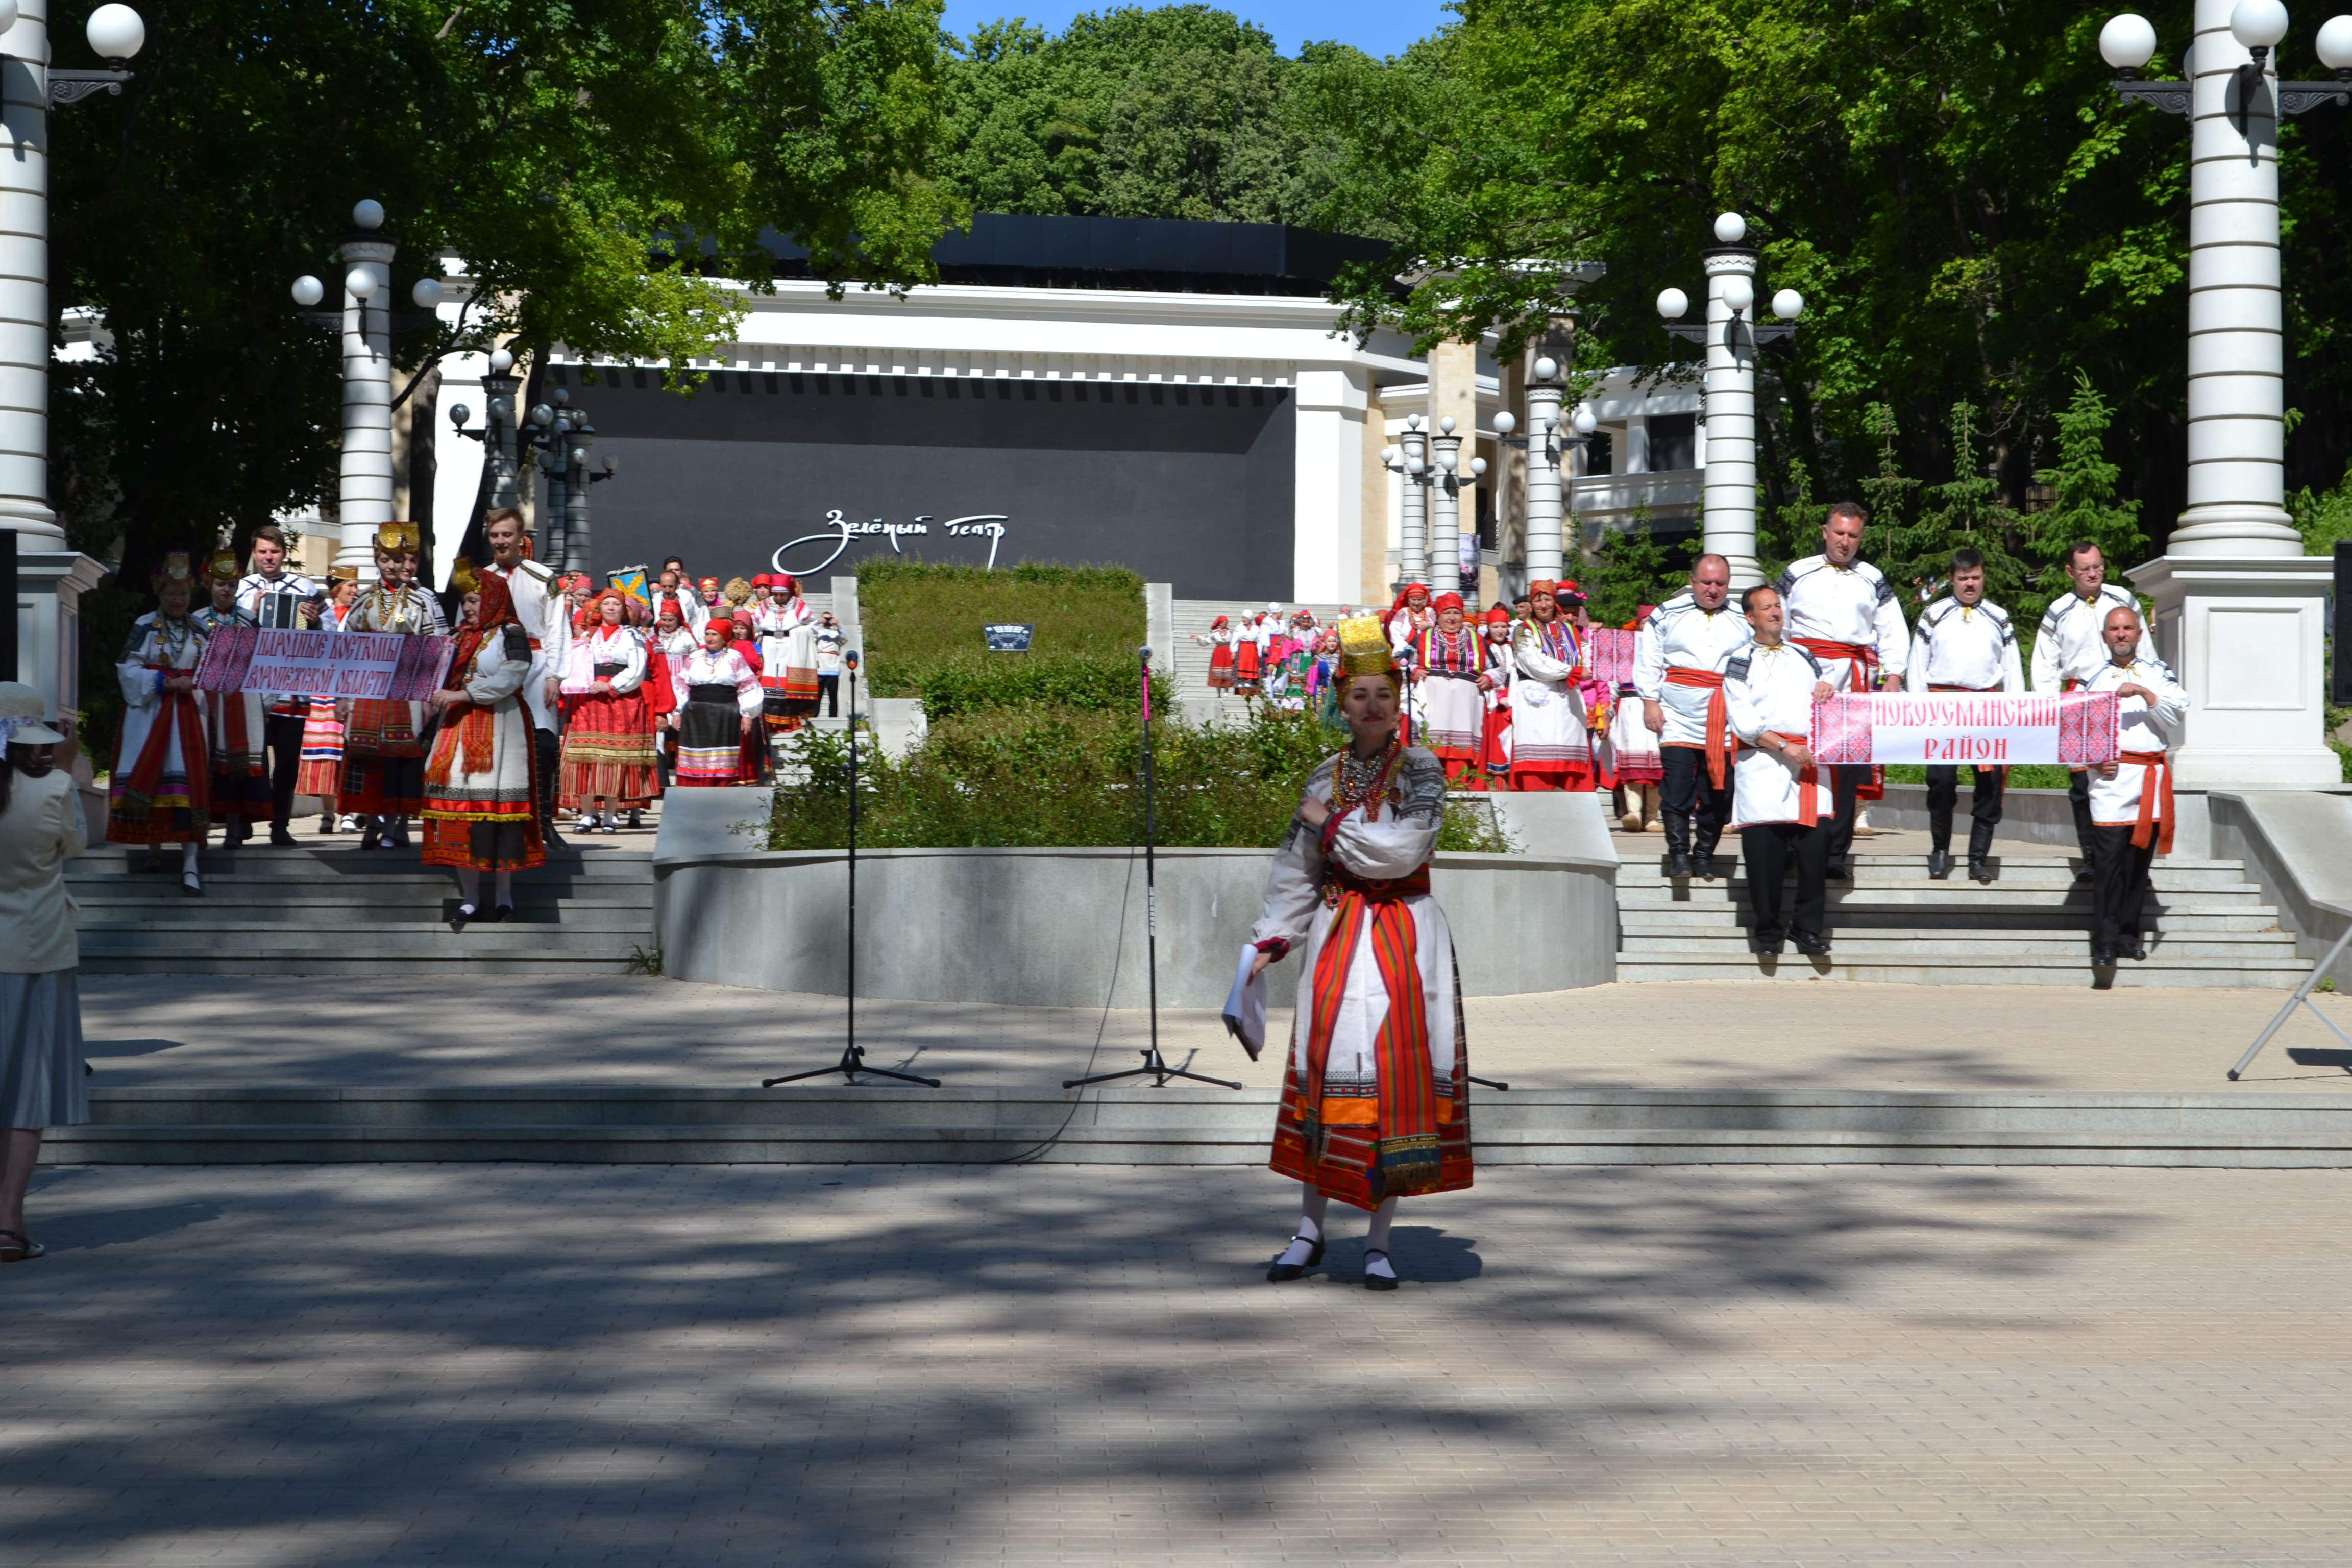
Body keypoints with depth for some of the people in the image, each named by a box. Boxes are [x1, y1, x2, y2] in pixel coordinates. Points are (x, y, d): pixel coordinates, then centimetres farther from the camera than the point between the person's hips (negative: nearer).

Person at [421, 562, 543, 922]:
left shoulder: (510, 634, -3)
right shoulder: (462, 637, 20)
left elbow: (507, 681, -15)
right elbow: (449, 679, 25)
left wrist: (458, 696, -18)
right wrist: (436, 697, 4)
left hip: (498, 731, -7)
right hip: (459, 729, 7)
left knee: (497, 810, -9)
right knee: (459, 807, -1)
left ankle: (504, 897, -1)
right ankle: (470, 898, 3)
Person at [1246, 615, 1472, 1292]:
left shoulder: (1421, 771, -2)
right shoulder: (1325, 776, 8)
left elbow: (1401, 849, -17)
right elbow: (1295, 869, 10)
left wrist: (1333, 822, -8)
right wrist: (1272, 940, 3)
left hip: (1404, 933, -3)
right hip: (1337, 932, 3)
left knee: (1398, 1074, -3)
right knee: (1327, 1070, 2)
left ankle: (1380, 1243, 5)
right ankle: (1310, 1232, 12)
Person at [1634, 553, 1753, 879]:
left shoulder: (1744, 620, 10)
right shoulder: (1667, 615, 6)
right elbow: (1649, 662, 7)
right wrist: (1650, 702, -1)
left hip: (1727, 724, 2)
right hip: (1678, 718, -2)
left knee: (1718, 791, 2)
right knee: (1677, 787, -9)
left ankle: (1704, 855, 14)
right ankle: (1679, 853, -1)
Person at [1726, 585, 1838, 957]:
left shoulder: (1805, 657, 22)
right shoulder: (1740, 664, 8)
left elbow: (1823, 708, 30)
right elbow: (1744, 723, -2)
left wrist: (1827, 691, 6)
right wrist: (1785, 747, -11)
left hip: (1808, 763, 3)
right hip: (1762, 764, -3)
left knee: (1815, 846, -7)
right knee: (1764, 853, -7)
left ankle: (1809, 928, 2)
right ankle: (1769, 931, 3)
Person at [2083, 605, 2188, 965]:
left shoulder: (2157, 673, 13)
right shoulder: (2093, 679, 11)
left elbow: (2178, 709, -4)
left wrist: (2144, 693, -17)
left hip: (2152, 777, 2)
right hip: (2111, 776, -2)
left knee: (2140, 858, 5)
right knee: (2108, 859, -11)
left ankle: (2129, 933, 15)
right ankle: (2105, 942, -10)